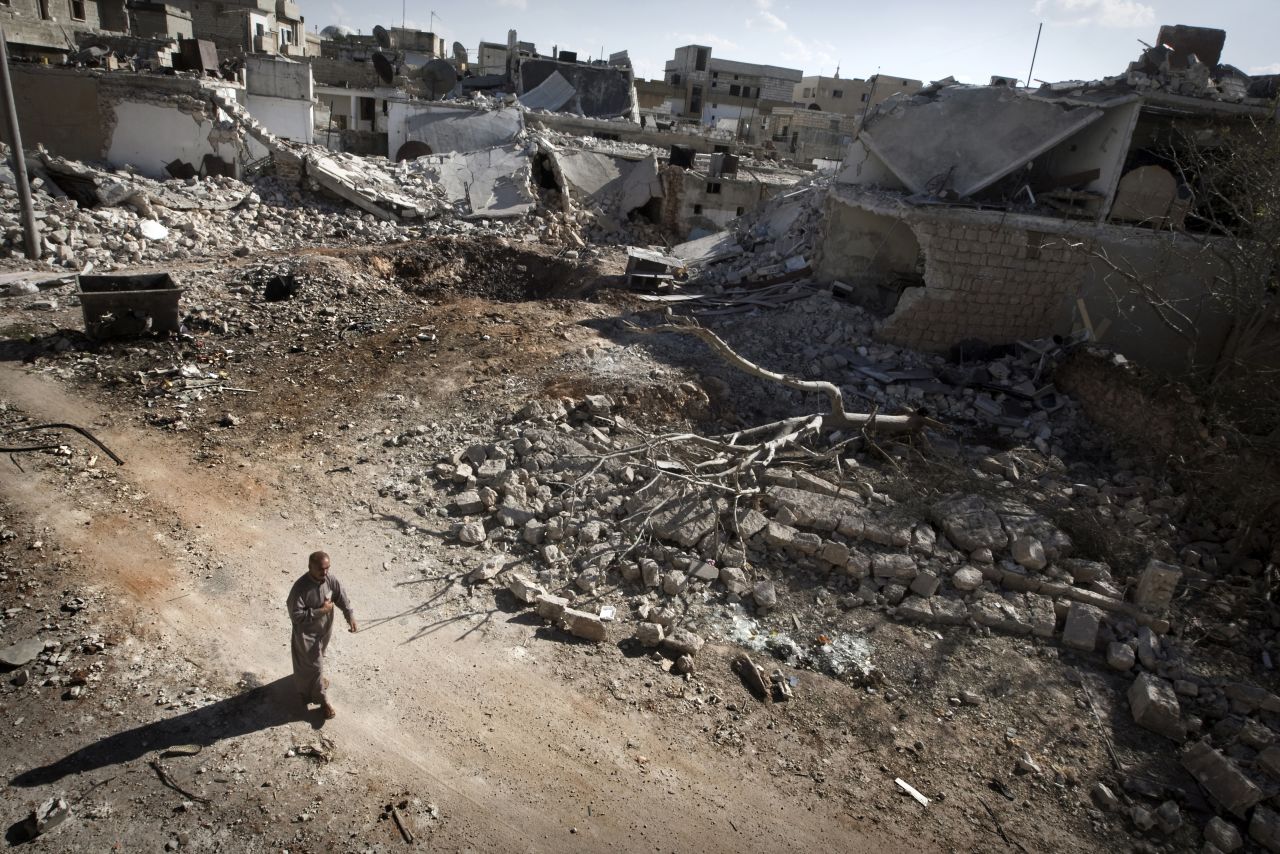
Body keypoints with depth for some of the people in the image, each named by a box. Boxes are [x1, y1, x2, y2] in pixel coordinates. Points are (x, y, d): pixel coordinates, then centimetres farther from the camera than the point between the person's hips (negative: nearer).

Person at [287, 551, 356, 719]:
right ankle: (322, 699, 25)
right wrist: (320, 611, -28)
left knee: (318, 658, 30)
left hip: (325, 628, 5)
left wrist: (350, 616, -21)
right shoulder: (300, 587, -32)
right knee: (314, 664, 8)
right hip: (307, 632, -5)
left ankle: (316, 675, 58)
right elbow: (295, 615, -27)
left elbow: (342, 597, -7)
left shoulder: (330, 579, -16)